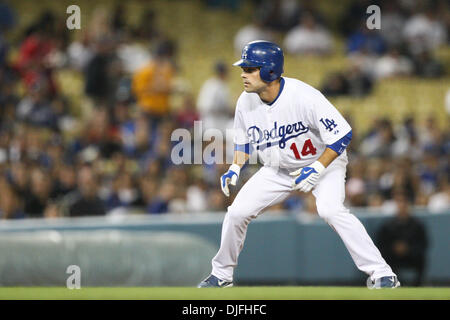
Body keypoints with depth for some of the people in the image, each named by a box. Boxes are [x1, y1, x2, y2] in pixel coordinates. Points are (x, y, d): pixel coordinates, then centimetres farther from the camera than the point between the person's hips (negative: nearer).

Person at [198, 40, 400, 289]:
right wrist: (234, 169, -7)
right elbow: (244, 140, 9)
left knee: (330, 209, -31)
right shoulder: (246, 102, -11)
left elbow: (342, 134, -27)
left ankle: (380, 273, -27)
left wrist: (317, 169, -32)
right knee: (237, 211, -4)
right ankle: (221, 274, 18)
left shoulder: (304, 97, -30)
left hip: (324, 162, -6)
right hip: (277, 170, 6)